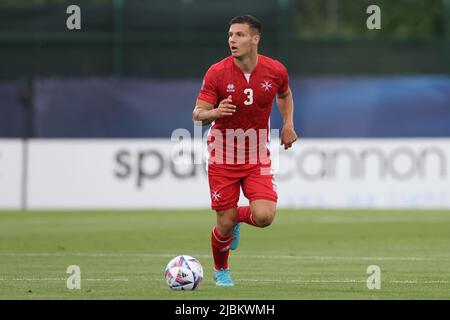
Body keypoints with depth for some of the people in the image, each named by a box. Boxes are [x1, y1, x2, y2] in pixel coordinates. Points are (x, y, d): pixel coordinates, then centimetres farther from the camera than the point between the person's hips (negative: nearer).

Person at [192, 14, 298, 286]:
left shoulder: (276, 70, -6)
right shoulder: (217, 73, -12)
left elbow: (285, 95, 18)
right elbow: (197, 114, -12)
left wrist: (288, 124, 5)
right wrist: (214, 113, -34)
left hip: (258, 157, 2)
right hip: (223, 157, -1)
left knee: (264, 216, -18)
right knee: (225, 224, -1)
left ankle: (238, 216, 20)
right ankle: (221, 271, 30)